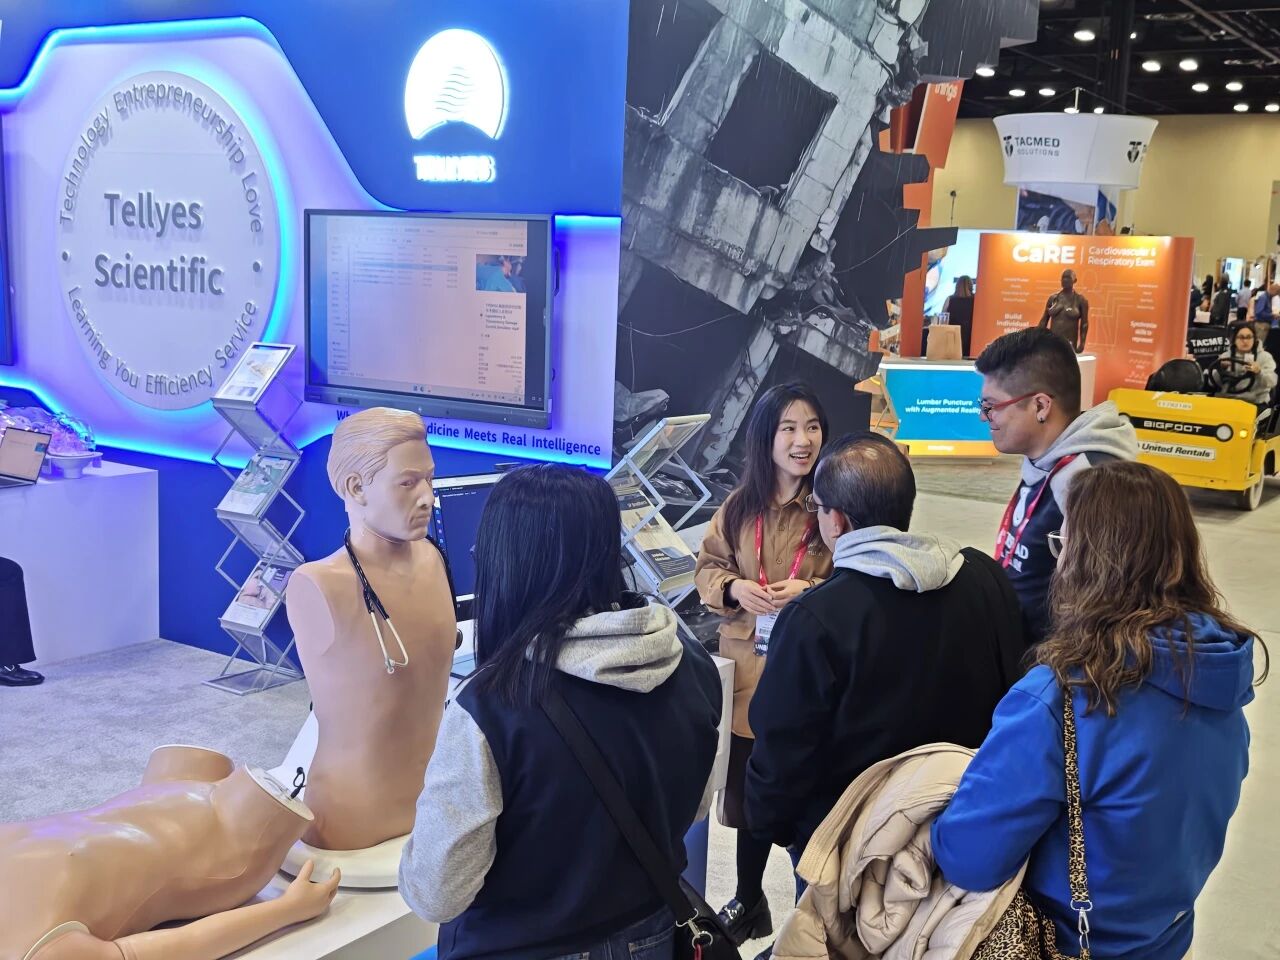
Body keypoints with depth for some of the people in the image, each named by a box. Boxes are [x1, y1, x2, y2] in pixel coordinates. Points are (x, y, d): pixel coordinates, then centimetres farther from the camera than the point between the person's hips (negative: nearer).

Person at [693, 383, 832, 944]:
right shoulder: (740, 504, 5)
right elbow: (707, 567, 12)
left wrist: (811, 592, -22)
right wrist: (734, 588, -8)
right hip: (749, 671, 4)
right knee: (749, 788, 17)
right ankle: (748, 900, 38)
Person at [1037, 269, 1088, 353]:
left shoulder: (1080, 300, 2)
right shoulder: (1053, 298, 10)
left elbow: (1084, 324, 0)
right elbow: (1044, 320, 13)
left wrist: (1082, 343, -8)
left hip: (1069, 343, -3)